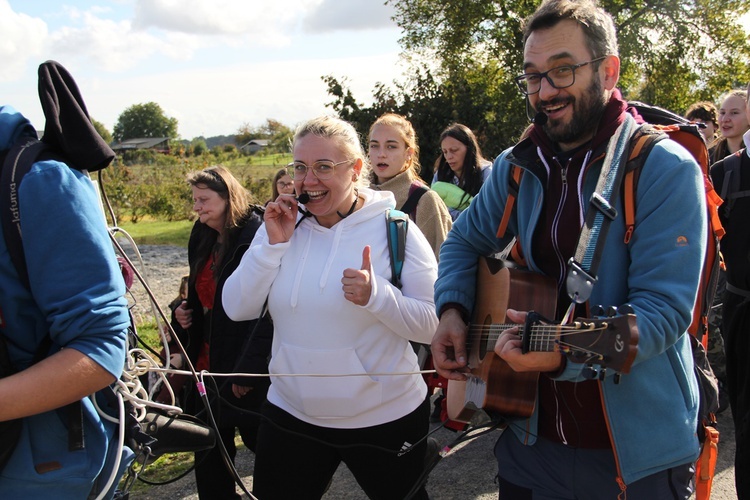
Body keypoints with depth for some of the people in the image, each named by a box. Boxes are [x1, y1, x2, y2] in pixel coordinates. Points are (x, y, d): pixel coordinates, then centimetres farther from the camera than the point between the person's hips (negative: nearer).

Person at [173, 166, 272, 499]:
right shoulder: (204, 240, 10)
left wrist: (248, 369, -22)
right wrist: (186, 310, 3)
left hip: (248, 371, -8)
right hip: (209, 362, 8)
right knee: (208, 451, 14)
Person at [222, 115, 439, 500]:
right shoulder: (282, 226, 1)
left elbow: (433, 325, -14)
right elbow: (237, 309, -4)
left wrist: (375, 295, -30)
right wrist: (273, 244, -14)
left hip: (386, 418, -3)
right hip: (291, 414, 3)